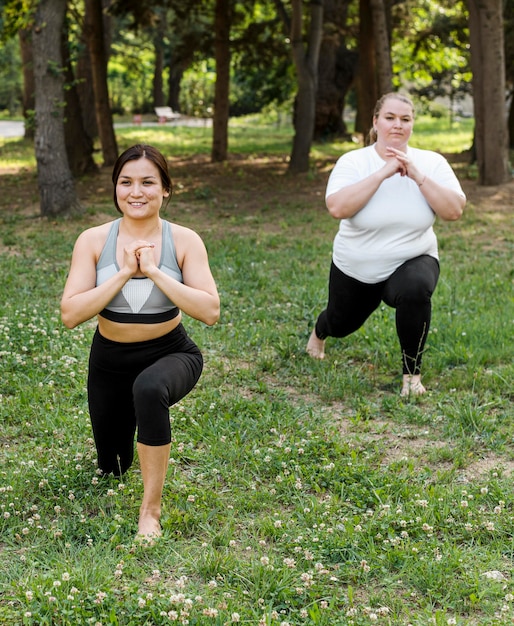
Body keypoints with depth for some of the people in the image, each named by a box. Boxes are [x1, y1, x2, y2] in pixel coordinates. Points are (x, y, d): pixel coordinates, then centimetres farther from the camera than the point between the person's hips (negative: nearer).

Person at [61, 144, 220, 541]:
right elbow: (71, 314, -20)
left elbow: (210, 311, -24)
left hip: (170, 354, -2)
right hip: (110, 360, 3)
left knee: (149, 389, -40)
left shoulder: (184, 241, -15)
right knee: (112, 469, 18)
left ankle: (151, 509, -24)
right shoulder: (93, 241, -12)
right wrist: (124, 273, -26)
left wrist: (153, 271, -28)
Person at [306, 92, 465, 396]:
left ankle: (412, 373, -15)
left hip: (412, 262, -1)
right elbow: (337, 208, -30)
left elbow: (455, 210, -20)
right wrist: (382, 174, -31)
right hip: (355, 270, 1)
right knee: (341, 323, 22)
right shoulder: (353, 162, -13)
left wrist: (417, 176, -27)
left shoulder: (432, 163, -9)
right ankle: (319, 332, 64)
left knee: (415, 290, -36)